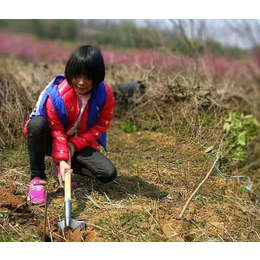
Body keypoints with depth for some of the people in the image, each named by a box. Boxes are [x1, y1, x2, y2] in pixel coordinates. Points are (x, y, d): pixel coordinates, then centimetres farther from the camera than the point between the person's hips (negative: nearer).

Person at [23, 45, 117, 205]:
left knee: (109, 173, -18)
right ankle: (38, 178, -20)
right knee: (37, 124, -38)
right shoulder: (56, 95, -26)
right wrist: (61, 159, -33)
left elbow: (103, 123, -8)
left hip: (80, 143, 3)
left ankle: (71, 164, 7)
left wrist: (76, 143, -15)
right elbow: (56, 130, -21)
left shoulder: (105, 93, -18)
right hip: (53, 139, -2)